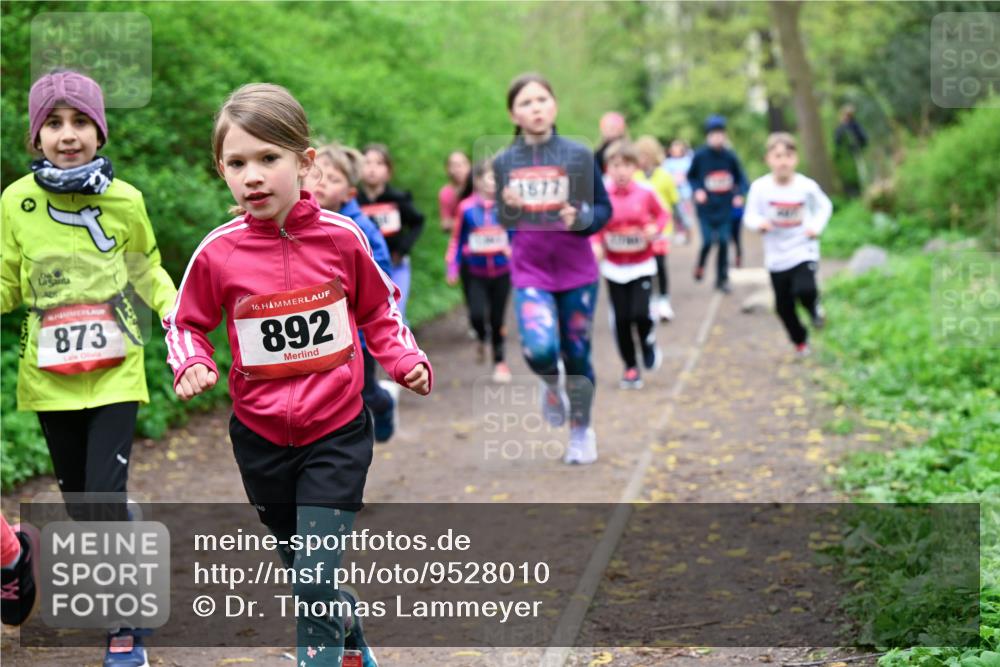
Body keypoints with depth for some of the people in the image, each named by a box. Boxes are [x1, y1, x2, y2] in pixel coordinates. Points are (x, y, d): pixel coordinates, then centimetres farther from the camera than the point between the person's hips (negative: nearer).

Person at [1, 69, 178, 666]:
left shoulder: (125, 200, -5)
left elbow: (147, 270, 10)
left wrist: (174, 306, -7)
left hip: (115, 373, -2)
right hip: (49, 377, 2)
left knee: (106, 498, -10)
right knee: (78, 499, 14)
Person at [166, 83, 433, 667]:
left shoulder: (341, 237, -11)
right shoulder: (219, 253, -12)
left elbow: (379, 311, 7)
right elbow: (186, 323, 4)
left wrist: (407, 361, -7)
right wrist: (192, 367, -15)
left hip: (337, 433, -2)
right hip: (261, 438, 2)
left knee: (315, 583, -11)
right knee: (308, 580, 20)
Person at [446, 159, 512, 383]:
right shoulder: (468, 209, -6)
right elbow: (458, 240, 3)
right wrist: (452, 268, 3)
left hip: (501, 272, 0)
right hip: (476, 273, 0)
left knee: (497, 318, 7)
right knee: (477, 314, -16)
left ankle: (499, 361, 24)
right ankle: (481, 338, 19)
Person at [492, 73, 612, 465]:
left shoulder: (577, 155, -5)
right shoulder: (504, 162, 0)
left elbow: (604, 210, 0)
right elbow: (502, 219, 9)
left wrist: (581, 218, -21)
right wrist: (508, 208, -13)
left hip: (577, 272, 0)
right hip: (529, 275, 0)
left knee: (576, 355, 8)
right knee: (539, 351, -21)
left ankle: (581, 432, 31)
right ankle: (552, 383, 16)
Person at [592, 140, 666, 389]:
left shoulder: (645, 194, -6)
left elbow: (661, 215, 9)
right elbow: (595, 228, 1)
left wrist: (655, 229, -11)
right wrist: (596, 245, -17)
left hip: (642, 265, -1)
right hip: (614, 268, 1)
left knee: (640, 313, -14)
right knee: (621, 319, 3)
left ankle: (649, 343, 20)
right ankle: (630, 367, 18)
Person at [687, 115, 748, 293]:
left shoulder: (730, 156, -3)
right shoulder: (700, 156, -6)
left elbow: (741, 178, 7)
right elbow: (691, 176, 6)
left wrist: (740, 194, -8)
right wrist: (697, 190, -10)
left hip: (725, 207, 2)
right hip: (706, 207, -2)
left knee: (724, 242, 1)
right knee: (708, 241, -10)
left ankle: (722, 279, 13)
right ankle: (700, 266, 22)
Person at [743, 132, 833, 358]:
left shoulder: (807, 186, -11)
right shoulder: (760, 187, -13)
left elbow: (825, 206, 8)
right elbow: (750, 216, -4)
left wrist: (817, 226, -9)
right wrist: (759, 223, -26)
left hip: (804, 252, -2)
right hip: (777, 257, 2)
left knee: (804, 289, -27)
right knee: (784, 306, 10)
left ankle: (814, 307, 11)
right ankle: (800, 342, 36)